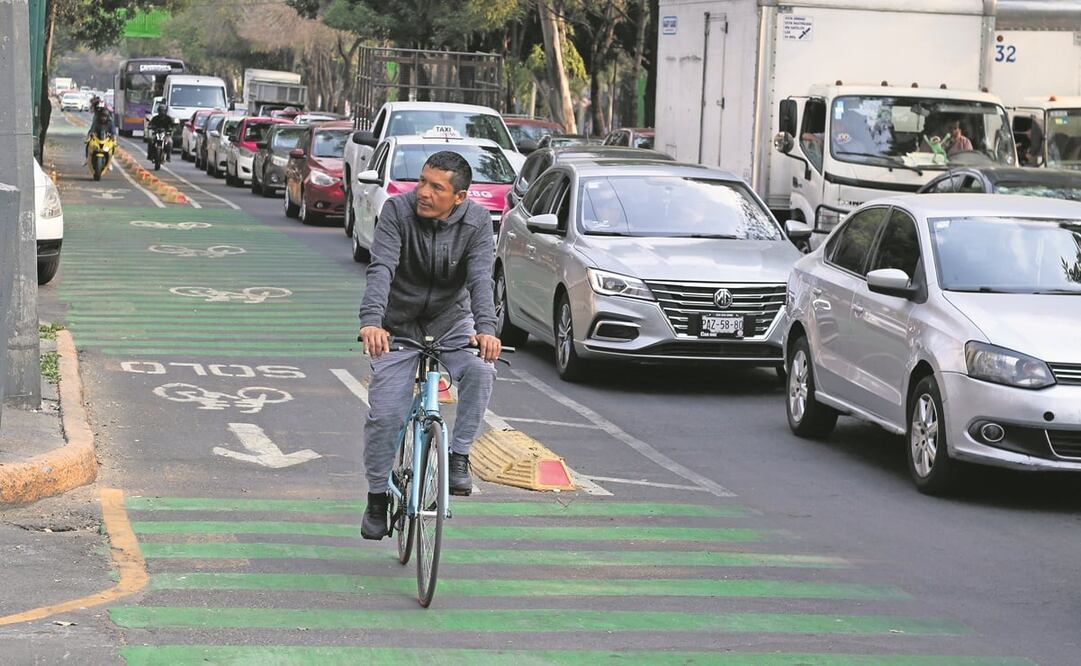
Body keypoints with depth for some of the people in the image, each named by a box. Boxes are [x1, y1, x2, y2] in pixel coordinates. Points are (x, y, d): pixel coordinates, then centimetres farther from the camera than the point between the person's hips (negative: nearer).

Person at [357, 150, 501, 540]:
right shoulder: (397, 211, -19)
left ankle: (459, 457, -14)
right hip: (400, 323, -1)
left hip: (450, 319, 1)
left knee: (480, 370, -30)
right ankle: (377, 499, 12)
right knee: (384, 414, -8)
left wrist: (486, 328, -44)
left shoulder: (476, 222, -15)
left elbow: (480, 277, -26)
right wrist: (371, 321, -48)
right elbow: (381, 269, -31)